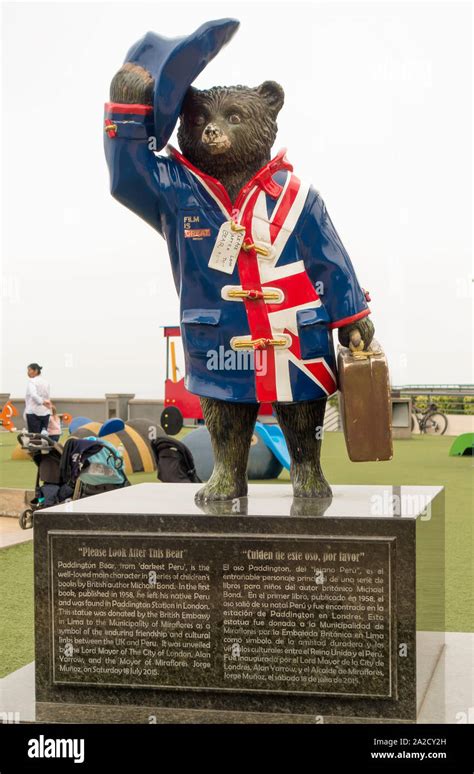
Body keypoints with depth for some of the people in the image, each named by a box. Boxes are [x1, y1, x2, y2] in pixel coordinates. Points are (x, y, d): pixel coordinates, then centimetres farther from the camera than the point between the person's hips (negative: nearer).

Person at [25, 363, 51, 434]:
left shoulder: (32, 381, -7)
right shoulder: (45, 382, 14)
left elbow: (33, 395, -23)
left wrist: (42, 402, -18)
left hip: (33, 412, -6)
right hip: (45, 412, 6)